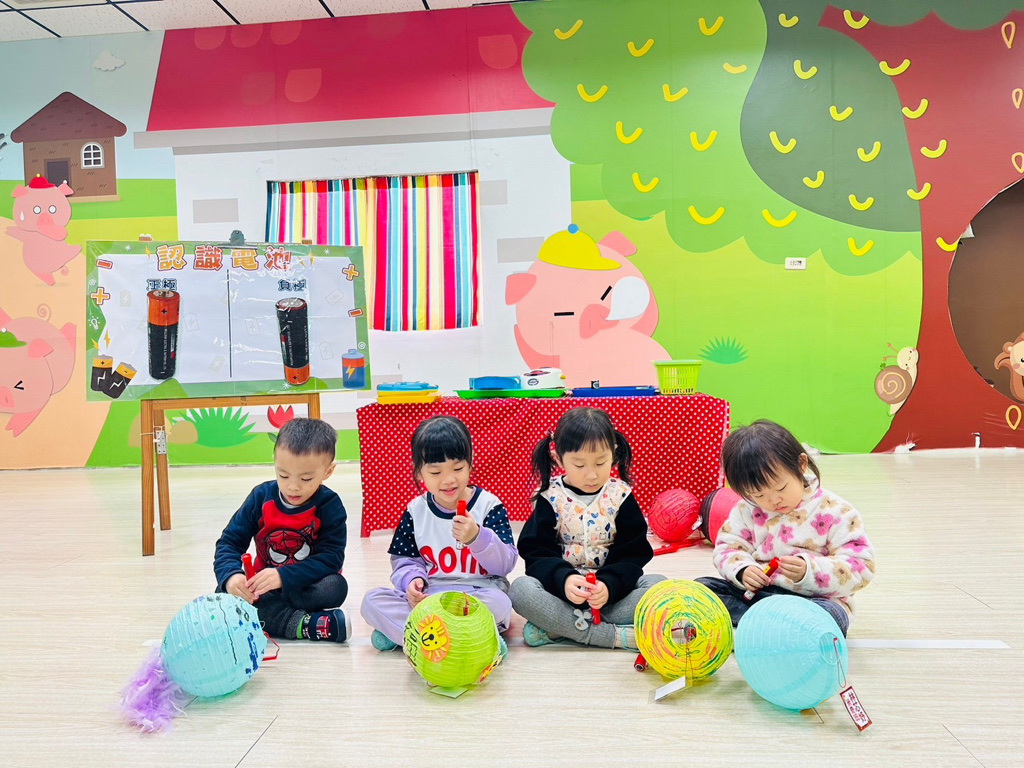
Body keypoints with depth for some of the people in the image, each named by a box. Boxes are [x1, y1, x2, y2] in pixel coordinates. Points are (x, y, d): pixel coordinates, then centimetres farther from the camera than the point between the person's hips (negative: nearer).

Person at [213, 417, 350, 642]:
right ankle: (299, 624, -34)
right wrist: (230, 576, -29)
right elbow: (230, 541, -7)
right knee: (224, 592, -25)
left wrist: (283, 577, -35)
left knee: (335, 587, -33)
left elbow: (331, 557, -20)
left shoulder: (329, 506, -13)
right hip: (264, 584, 3)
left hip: (307, 587, -3)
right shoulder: (261, 497, -6)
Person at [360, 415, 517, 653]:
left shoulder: (489, 506, -5)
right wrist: (412, 579, -11)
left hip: (478, 594, -3)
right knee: (373, 601, -18)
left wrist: (477, 537, -27)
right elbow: (404, 560, 12)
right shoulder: (415, 511, 4)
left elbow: (506, 564, -9)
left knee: (499, 602, -35)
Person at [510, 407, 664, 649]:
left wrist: (610, 585, -23)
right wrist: (563, 579, -28)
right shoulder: (550, 497, -3)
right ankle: (618, 636, -28)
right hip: (561, 589, -1)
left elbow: (633, 553, -4)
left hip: (611, 587, 1)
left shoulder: (620, 495, 0)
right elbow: (536, 552, -7)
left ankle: (559, 628, -26)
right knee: (521, 589, -30)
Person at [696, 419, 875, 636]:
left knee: (830, 614, -36)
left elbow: (862, 567, -11)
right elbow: (727, 549, 8)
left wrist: (809, 570, -28)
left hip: (813, 599, -3)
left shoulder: (835, 512, -7)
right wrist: (742, 570, -16)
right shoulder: (745, 511, 3)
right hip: (753, 593, 4)